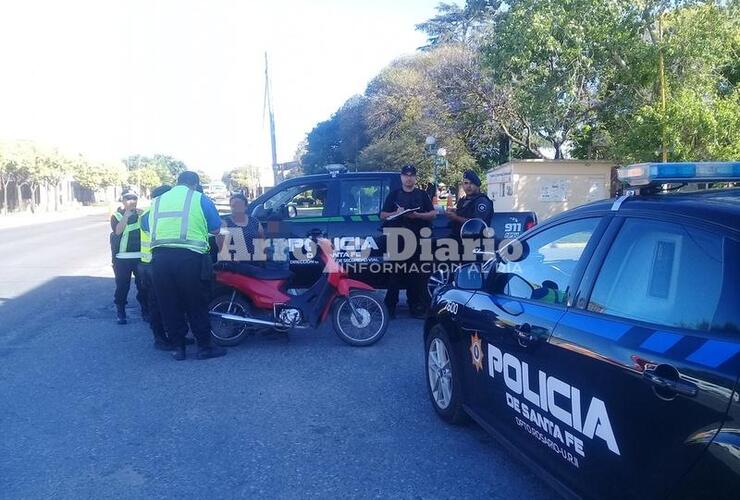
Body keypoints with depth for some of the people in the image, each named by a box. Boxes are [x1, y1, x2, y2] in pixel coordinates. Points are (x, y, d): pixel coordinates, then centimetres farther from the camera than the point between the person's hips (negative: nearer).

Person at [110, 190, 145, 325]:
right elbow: (118, 231, -16)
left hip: (140, 256, 2)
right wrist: (127, 213, -18)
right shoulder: (117, 215, 2)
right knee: (122, 285, 1)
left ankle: (145, 310, 18)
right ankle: (120, 312, 13)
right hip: (122, 258, -2)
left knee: (143, 284, 7)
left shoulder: (140, 214, 10)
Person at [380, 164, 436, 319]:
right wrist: (396, 213, -11)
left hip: (417, 238, 1)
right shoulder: (394, 194, 11)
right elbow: (383, 215, 8)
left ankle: (416, 305, 8)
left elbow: (432, 214, 6)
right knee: (395, 272, -3)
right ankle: (390, 306, 1)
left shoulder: (422, 195, 13)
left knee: (415, 273, 1)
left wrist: (417, 215, -11)